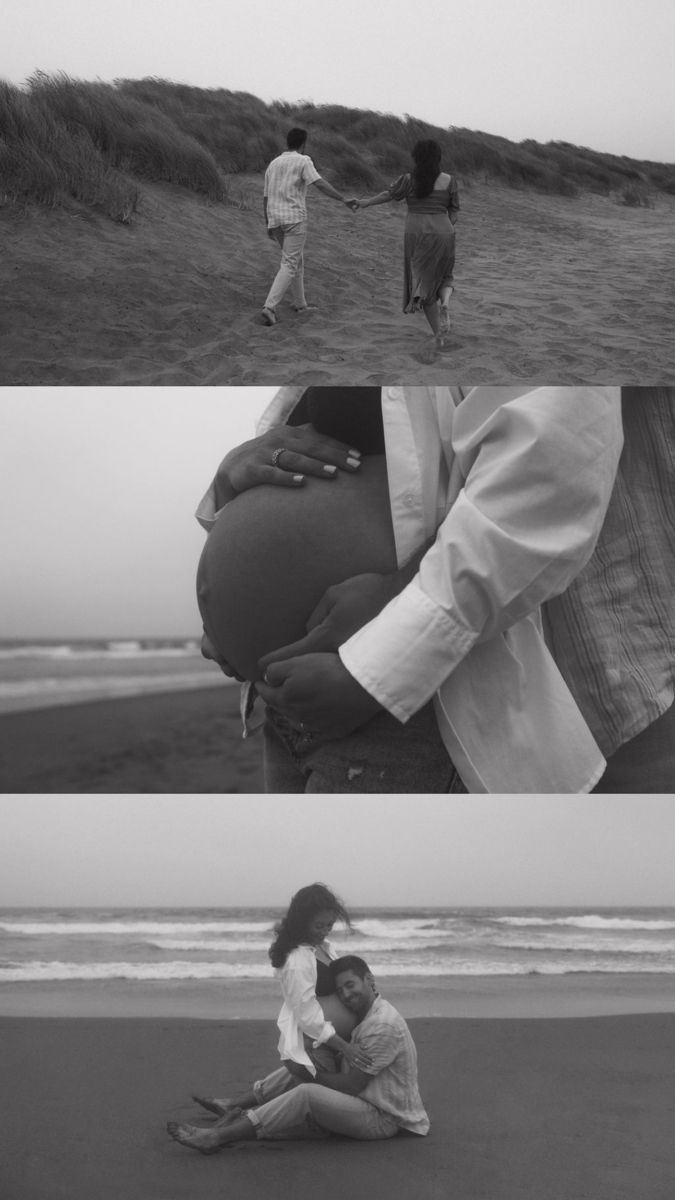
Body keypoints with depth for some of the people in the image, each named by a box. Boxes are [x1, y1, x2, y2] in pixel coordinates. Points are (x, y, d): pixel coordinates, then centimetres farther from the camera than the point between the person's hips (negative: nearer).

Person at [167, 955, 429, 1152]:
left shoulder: (383, 1025, -18)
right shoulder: (367, 1018, 14)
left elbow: (352, 1084, -17)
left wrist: (309, 1074, -4)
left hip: (383, 1120, -10)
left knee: (307, 1094, -23)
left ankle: (217, 1136, -24)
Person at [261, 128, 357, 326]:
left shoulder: (273, 164, 15)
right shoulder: (303, 161, -5)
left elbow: (266, 198, 17)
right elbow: (320, 184, -18)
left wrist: (268, 225, 23)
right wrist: (344, 200, -22)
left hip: (275, 220, 7)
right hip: (294, 218, -7)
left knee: (296, 260, 21)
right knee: (289, 265, -7)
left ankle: (300, 304, 28)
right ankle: (269, 307, -21)